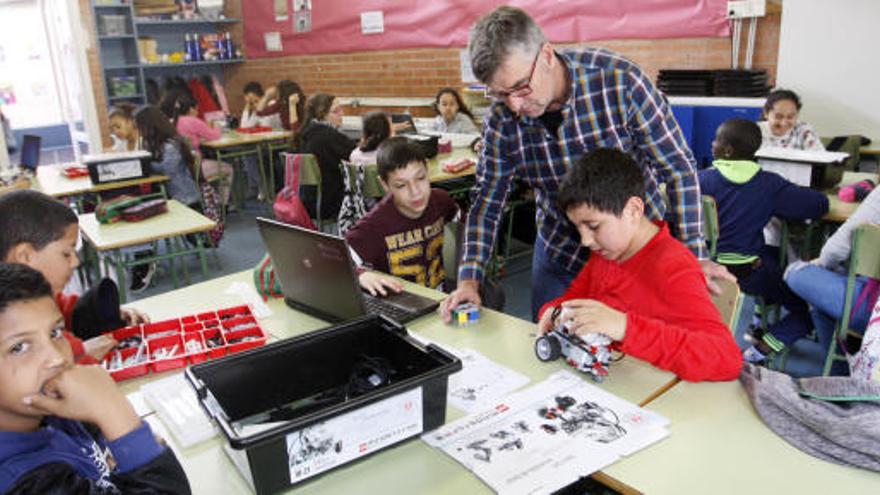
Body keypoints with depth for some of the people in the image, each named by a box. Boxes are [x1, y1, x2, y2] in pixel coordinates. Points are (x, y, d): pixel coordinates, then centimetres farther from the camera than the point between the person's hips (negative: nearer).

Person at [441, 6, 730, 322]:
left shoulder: (619, 82, -24)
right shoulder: (502, 120, -15)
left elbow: (677, 168, -17)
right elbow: (487, 201, -5)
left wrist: (694, 257, -17)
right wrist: (469, 279, -14)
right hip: (560, 253, 3)